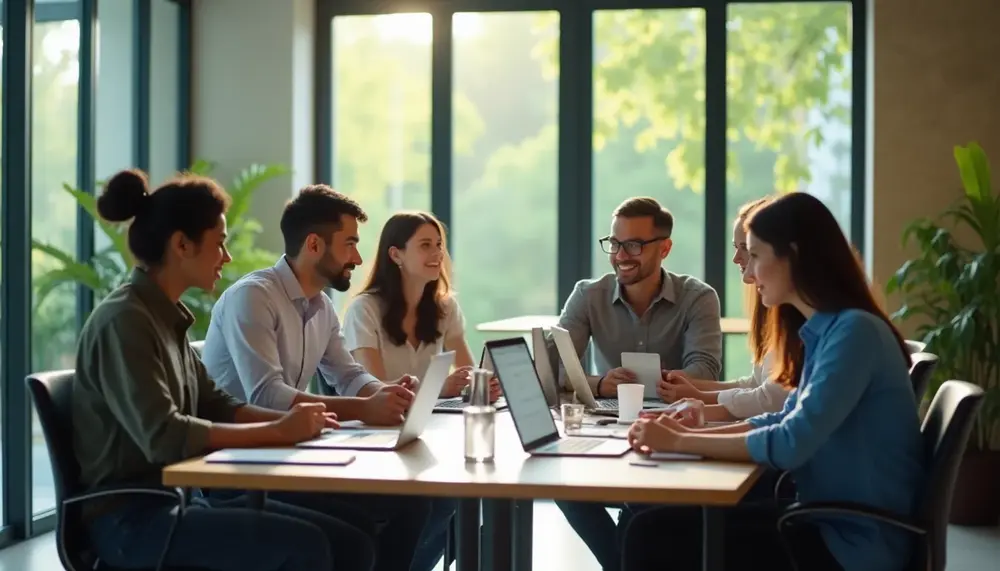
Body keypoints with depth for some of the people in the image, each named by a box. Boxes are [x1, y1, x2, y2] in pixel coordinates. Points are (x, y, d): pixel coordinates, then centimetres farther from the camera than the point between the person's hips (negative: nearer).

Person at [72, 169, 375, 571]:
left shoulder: (165, 317, 13)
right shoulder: (124, 321, -15)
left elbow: (213, 406, 15)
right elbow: (163, 437, -25)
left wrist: (290, 419, -2)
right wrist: (277, 432, -19)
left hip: (180, 498, 9)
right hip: (132, 516, -9)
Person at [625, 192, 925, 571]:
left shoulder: (855, 330, -18)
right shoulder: (825, 331, 11)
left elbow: (790, 444, -23)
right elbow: (786, 423, 16)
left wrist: (680, 443, -13)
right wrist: (687, 431, 3)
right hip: (830, 524, 9)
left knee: (654, 536, -14)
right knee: (652, 526, 1)